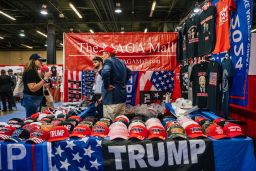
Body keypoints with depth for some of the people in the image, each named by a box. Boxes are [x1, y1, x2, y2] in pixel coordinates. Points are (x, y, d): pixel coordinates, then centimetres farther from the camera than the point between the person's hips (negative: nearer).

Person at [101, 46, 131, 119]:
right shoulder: (121, 62, 15)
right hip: (122, 95, 8)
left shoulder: (108, 61, -10)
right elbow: (129, 72, 29)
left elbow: (105, 73, -31)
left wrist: (106, 86, -19)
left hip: (112, 97, -8)